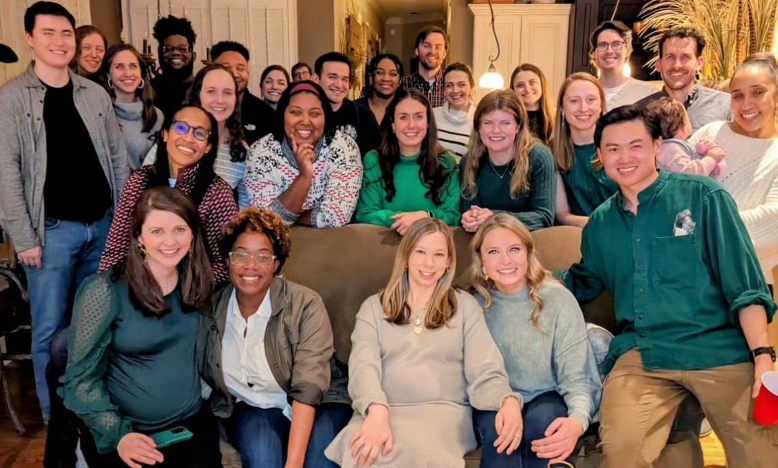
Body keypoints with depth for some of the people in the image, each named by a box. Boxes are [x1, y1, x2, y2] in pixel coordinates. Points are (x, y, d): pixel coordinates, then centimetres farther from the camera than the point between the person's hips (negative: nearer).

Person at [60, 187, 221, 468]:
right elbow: (80, 376, -9)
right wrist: (117, 434, -17)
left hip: (191, 423, 3)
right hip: (126, 430, -2)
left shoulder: (196, 285, 0)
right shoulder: (105, 291, -13)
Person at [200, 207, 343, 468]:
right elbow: (202, 376, 8)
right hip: (250, 408, 2)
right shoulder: (211, 308, -3)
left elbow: (308, 388, -22)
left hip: (312, 409, -1)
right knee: (260, 447, -30)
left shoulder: (306, 305, -15)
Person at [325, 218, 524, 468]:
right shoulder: (374, 306, 13)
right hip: (382, 411, 1)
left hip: (444, 411, 0)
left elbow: (484, 373, 4)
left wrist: (509, 401, -20)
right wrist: (377, 410, -27)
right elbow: (363, 366, -4)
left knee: (414, 445, -36)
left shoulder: (465, 305, 13)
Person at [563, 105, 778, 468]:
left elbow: (745, 284, -1)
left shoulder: (703, 196, 2)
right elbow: (582, 284, 25)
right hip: (642, 356, 2)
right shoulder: (600, 223, 13)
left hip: (720, 349, -1)